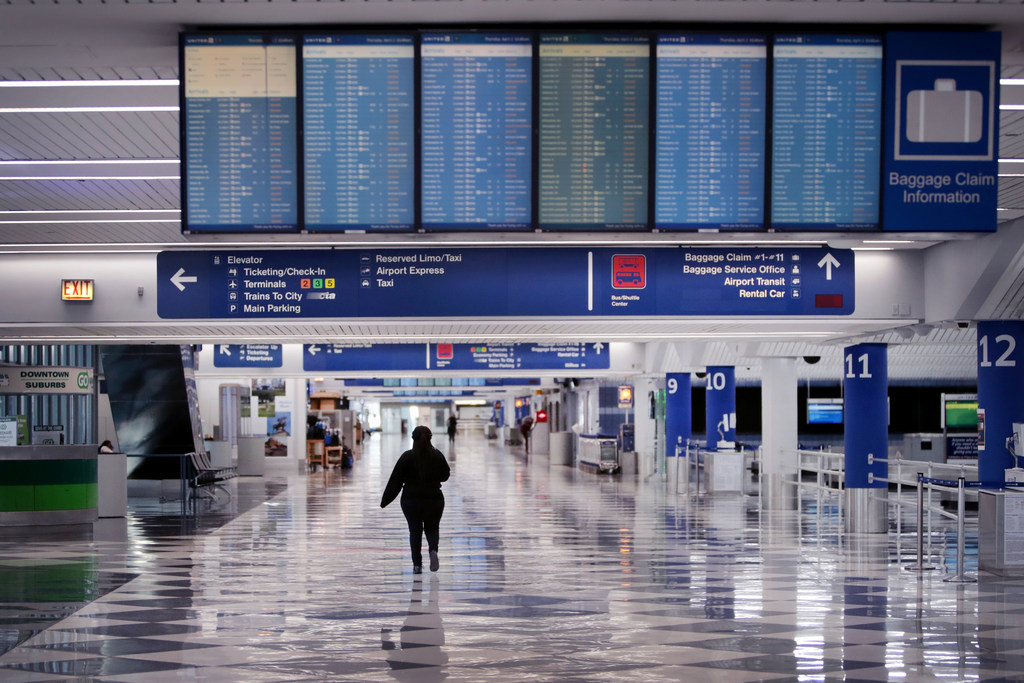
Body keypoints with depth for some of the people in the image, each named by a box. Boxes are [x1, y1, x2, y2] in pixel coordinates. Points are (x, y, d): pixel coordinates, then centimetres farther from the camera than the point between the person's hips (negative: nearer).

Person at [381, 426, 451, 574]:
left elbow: (395, 480, -7)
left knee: (415, 530, 11)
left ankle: (417, 564, 4)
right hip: (434, 499, 1)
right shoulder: (437, 456, -2)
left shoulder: (407, 457, -7)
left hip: (411, 500, -1)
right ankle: (433, 550, -12)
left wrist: (385, 500, -1)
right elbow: (445, 475, 10)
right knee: (432, 528, 17)